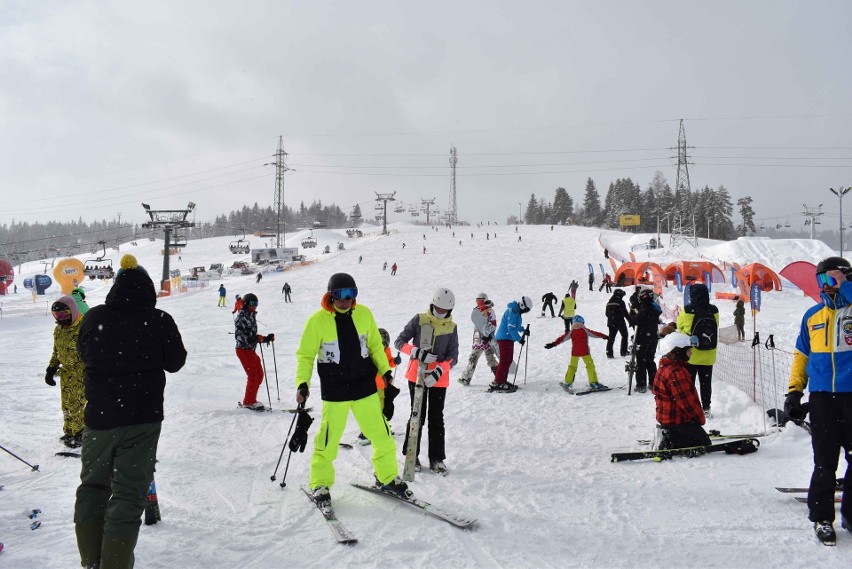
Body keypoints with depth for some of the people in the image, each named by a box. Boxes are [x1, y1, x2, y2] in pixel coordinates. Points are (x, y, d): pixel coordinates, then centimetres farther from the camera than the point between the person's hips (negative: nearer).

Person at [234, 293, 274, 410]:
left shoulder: (252, 316, 16)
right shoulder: (241, 317, -10)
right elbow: (239, 335, -18)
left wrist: (266, 338, 11)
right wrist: (250, 339, -28)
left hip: (251, 350, 9)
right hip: (243, 349, -9)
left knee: (259, 375, 10)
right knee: (253, 375, -10)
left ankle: (250, 400, 20)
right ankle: (248, 402, -2)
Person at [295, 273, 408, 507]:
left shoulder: (364, 314, -1)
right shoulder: (317, 320, -9)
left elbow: (375, 345, 11)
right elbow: (305, 355, -1)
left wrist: (385, 371, 5)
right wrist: (302, 383, -12)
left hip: (365, 388, 3)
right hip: (334, 392, -3)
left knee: (382, 435, 8)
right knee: (328, 441, 2)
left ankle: (387, 477, 29)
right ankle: (320, 484, 24)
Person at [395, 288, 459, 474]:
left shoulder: (451, 327, 2)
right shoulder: (419, 319, -3)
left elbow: (453, 358, -2)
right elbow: (399, 342, -5)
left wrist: (438, 372, -19)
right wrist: (418, 352, -22)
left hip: (439, 379, 1)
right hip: (417, 375, -1)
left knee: (436, 418, 4)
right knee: (418, 416, 3)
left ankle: (436, 459, 13)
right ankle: (411, 455, 17)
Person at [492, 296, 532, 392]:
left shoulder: (516, 311, 13)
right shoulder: (513, 312, -19)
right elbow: (511, 328, -24)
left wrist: (523, 330, 10)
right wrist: (519, 339, -23)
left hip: (508, 338, 11)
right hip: (504, 338, -11)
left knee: (509, 360, 14)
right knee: (505, 360, -12)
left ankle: (503, 380, 21)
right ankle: (497, 383, -12)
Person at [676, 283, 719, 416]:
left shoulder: (687, 311, -16)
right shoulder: (714, 311, -7)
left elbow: (680, 326, -3)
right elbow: (715, 327, 6)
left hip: (690, 355, -3)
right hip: (708, 355, 3)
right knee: (706, 382, 14)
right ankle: (706, 408, 21)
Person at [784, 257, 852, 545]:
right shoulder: (812, 315, 12)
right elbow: (802, 355, 15)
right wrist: (794, 391, 10)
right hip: (821, 397, 2)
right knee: (825, 463, 3)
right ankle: (822, 517, 15)